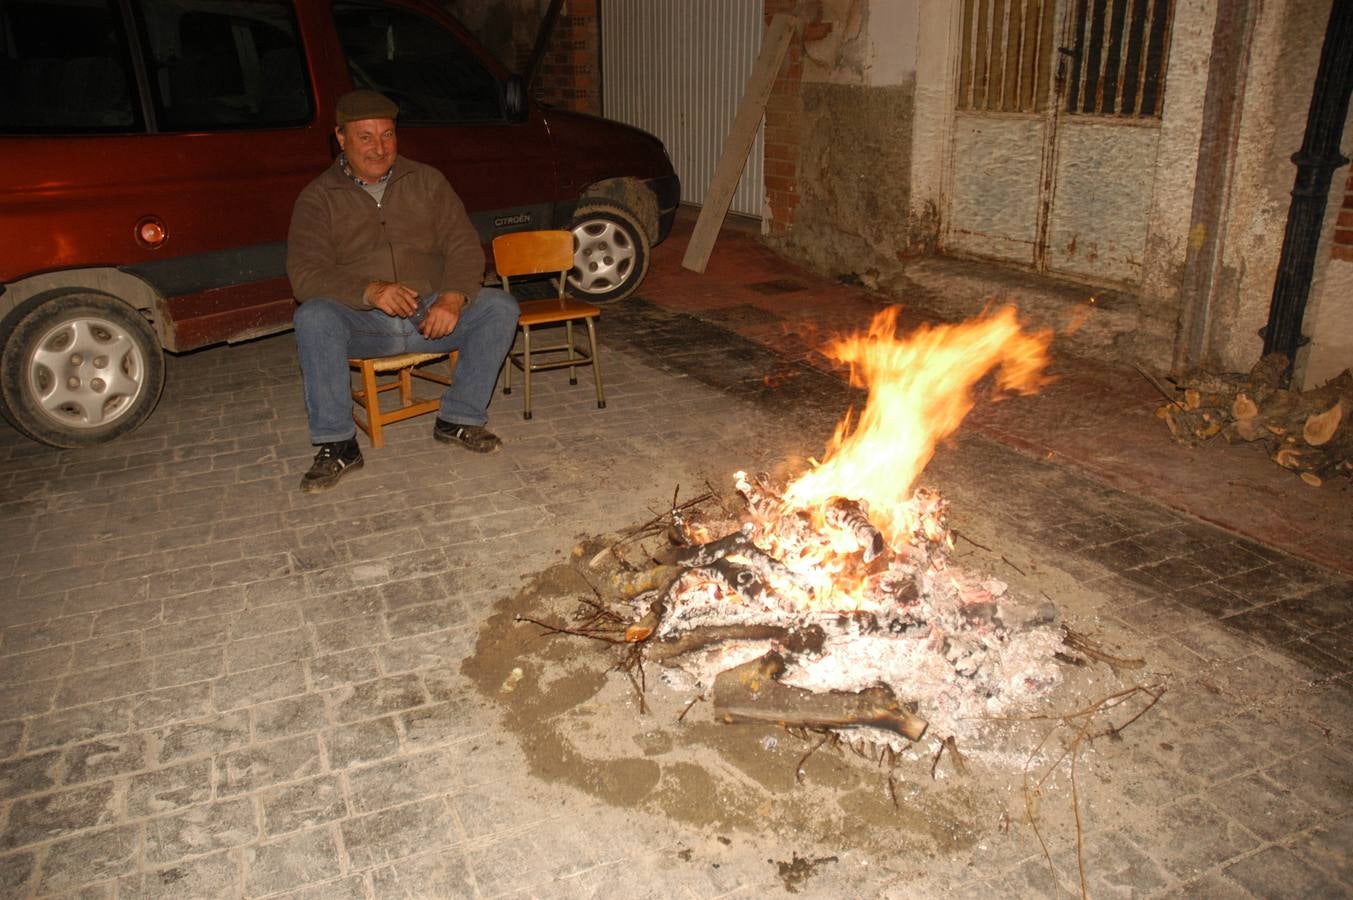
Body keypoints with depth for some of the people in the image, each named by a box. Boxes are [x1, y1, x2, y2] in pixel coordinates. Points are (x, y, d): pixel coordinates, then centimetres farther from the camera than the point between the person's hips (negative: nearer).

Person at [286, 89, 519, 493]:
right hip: (362, 323, -2)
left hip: (431, 315, 2)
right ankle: (337, 444, -22)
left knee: (500, 306, -20)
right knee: (312, 318, -32)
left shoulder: (427, 181, 9)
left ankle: (459, 418, -9)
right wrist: (370, 291, -29)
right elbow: (305, 275, -10)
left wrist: (453, 297, -21)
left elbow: (464, 247, 2)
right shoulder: (318, 198, 2)